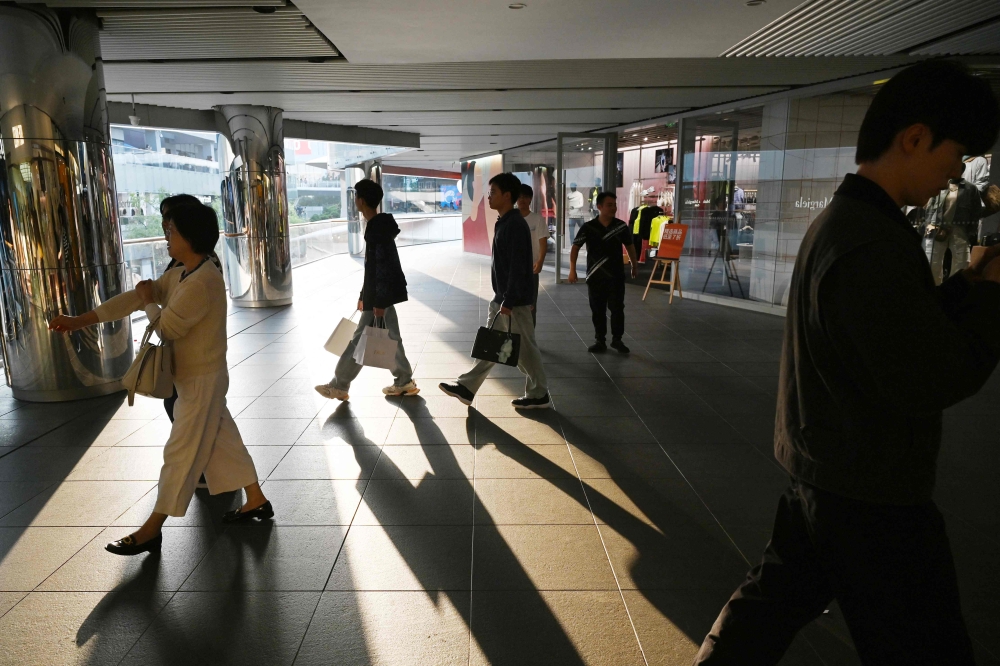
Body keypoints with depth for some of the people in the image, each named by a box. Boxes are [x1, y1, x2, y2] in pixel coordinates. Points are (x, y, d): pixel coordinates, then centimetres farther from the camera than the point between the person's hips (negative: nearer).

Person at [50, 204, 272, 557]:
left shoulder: (202, 283, -27)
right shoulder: (179, 274, 7)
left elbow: (167, 328, -21)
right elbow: (135, 297, 5)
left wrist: (149, 302, -2)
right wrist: (80, 320, 2)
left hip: (202, 380, -10)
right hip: (197, 376, 10)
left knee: (181, 452, 2)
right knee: (222, 440, 17)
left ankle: (151, 529, 15)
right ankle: (256, 500, 29)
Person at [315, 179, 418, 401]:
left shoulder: (378, 228, -19)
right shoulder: (376, 226, 12)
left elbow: (384, 267, -23)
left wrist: (379, 301, -22)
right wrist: (365, 295, 22)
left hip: (382, 294, -10)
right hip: (379, 293, 10)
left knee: (362, 339, -1)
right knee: (389, 337, 14)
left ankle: (339, 386, 9)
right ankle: (405, 382, 21)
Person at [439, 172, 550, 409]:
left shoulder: (515, 225, -19)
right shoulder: (504, 222, 12)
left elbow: (518, 267, -23)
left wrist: (509, 301, -22)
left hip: (514, 300, -10)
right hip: (501, 297, 10)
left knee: (523, 348, 1)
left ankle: (539, 396, 15)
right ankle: (467, 388, 22)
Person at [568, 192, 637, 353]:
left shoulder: (621, 226, -2)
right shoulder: (588, 228, -6)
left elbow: (629, 245, 14)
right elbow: (575, 247, -2)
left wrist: (634, 264, 15)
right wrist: (572, 269, -8)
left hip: (616, 275, 1)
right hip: (595, 276, 0)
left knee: (617, 308, 1)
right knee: (598, 310, 6)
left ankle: (617, 339, 16)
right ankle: (600, 340, 17)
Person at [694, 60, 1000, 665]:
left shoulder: (840, 220, 8)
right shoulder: (873, 244, -24)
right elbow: (928, 382, -23)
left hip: (821, 469, 9)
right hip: (872, 494, -9)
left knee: (775, 599, 22)